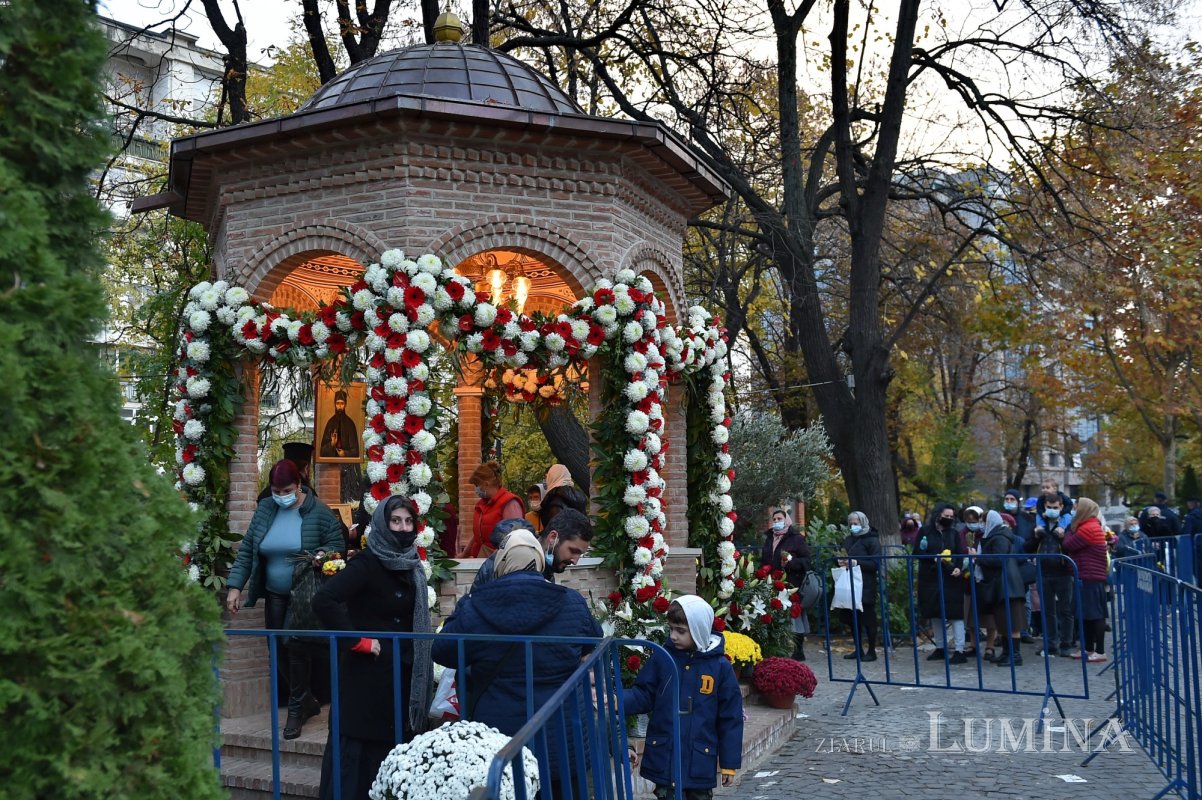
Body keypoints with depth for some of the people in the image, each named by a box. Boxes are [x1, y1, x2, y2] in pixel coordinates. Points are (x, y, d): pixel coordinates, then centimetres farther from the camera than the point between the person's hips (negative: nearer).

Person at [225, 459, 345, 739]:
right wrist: (235, 586, -3)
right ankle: (307, 701, 25)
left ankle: (296, 709, 7)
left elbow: (336, 547, -7)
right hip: (275, 596, 5)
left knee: (297, 649, -9)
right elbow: (246, 550, 4)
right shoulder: (265, 510, 2)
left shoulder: (319, 513, -11)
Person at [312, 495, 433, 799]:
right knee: (359, 749, -1)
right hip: (368, 673, -7)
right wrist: (358, 642, -22)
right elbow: (323, 600, -28)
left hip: (402, 673, 7)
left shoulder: (410, 565, 8)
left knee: (394, 748, 14)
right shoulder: (367, 563, -15)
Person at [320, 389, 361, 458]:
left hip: (346, 460, -2)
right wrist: (331, 444, -11)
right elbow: (323, 449, 6)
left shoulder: (350, 424, -1)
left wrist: (345, 454, -13)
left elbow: (355, 450, 2)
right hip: (331, 458, 2)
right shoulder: (330, 423, 5)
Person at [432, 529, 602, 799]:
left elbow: (442, 652, 7)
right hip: (561, 738, 1)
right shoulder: (572, 603, -7)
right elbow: (594, 642, 12)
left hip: (497, 740, 0)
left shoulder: (475, 609, -10)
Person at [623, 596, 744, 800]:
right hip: (664, 757, 1)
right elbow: (643, 696, 0)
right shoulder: (662, 658, -4)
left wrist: (730, 762, 0)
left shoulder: (720, 666, -8)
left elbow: (730, 718, -3)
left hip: (700, 760, -1)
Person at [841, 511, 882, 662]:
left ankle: (871, 651, 8)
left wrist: (856, 563, -21)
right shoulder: (848, 540, 14)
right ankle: (858, 649, 20)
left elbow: (875, 563, -12)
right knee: (852, 618, 8)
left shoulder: (872, 540, -4)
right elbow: (843, 556, 24)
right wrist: (841, 562, 1)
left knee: (868, 618, -1)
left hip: (866, 586, -6)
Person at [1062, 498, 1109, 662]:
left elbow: (1068, 545, -12)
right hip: (1090, 576, 10)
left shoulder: (1088, 528, -15)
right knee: (1087, 614, 13)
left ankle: (1100, 651, -4)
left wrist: (1070, 529, 1)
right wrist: (1072, 528, 5)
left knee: (1095, 614, -7)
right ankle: (1088, 649, 20)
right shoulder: (1093, 526, 17)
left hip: (1090, 578, -10)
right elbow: (1075, 546, 16)